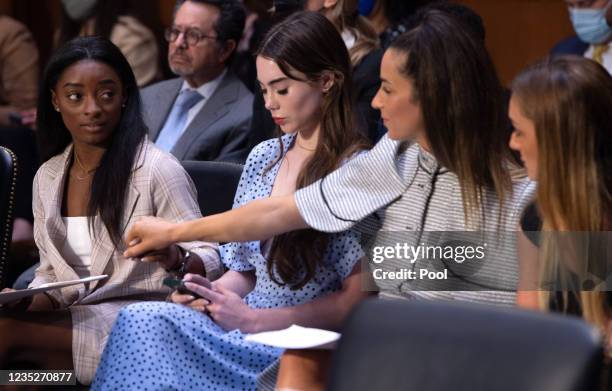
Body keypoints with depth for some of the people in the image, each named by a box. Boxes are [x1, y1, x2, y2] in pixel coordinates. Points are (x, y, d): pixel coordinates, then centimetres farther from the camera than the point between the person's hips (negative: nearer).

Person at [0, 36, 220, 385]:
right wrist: (28, 304, -4)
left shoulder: (158, 170, -8)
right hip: (71, 317, 6)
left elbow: (210, 262, -7)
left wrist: (174, 258, -29)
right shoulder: (47, 177, 12)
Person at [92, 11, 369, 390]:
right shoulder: (263, 157, 14)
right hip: (244, 325, 6)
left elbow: (357, 298, -11)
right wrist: (209, 291, -4)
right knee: (140, 320, -24)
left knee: (144, 323, -27)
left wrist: (251, 318, -13)